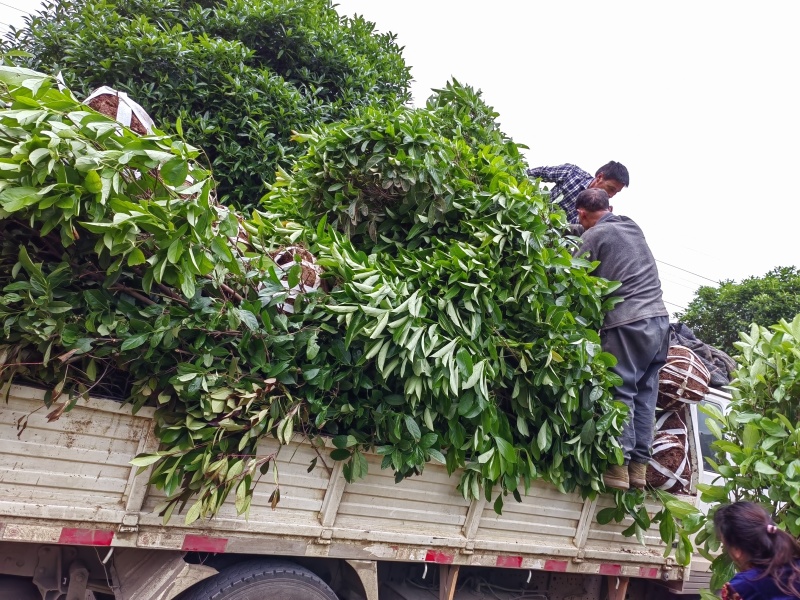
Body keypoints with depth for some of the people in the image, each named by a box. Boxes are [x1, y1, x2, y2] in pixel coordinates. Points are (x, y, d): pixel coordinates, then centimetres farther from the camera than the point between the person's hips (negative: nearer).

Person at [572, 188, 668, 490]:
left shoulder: (594, 235, -3)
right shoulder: (633, 227, 18)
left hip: (627, 322, -7)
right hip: (659, 318, 7)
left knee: (621, 391, -2)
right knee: (645, 392, 8)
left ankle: (619, 465, -2)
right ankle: (639, 465, 12)